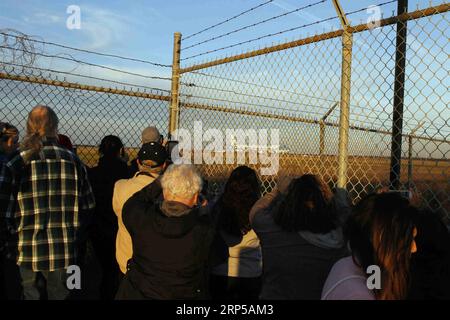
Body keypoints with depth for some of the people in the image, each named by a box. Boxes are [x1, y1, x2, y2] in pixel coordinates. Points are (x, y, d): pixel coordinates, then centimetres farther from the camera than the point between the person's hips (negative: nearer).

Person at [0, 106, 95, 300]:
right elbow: (87, 205, 0)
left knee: (28, 293, 18)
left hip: (27, 251, -1)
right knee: (58, 294, 18)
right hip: (63, 251, 1)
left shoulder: (16, 164, -10)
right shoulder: (73, 161, -6)